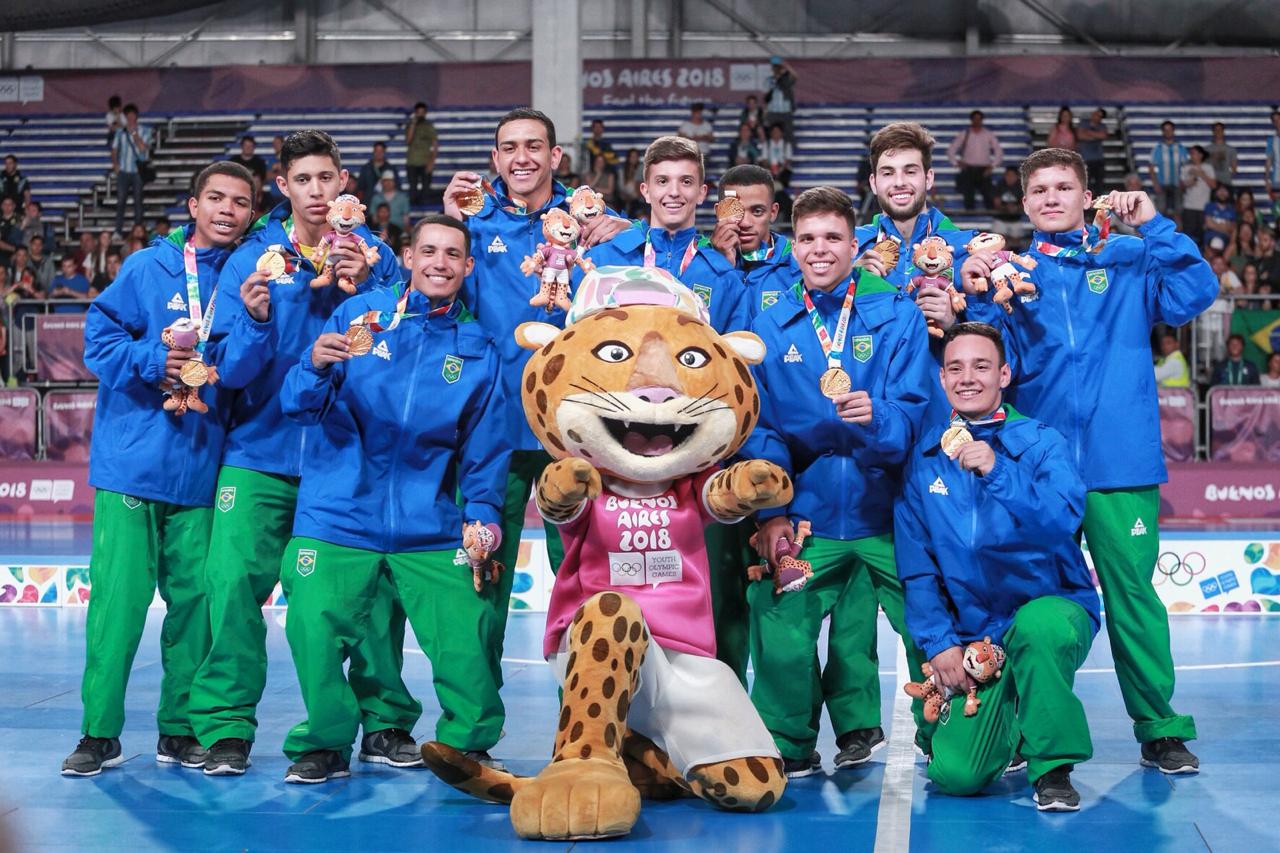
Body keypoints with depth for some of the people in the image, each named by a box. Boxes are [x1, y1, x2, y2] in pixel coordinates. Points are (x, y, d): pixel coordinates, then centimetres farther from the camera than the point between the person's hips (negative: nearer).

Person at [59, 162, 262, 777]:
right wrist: (153, 362, -15)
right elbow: (100, 338, 0)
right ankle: (100, 732, 5)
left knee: (194, 596, 5)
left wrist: (256, 319, -15)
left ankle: (181, 727, 18)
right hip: (133, 459, -2)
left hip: (200, 467, 2)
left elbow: (247, 371, 3)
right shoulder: (147, 267, 3)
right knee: (119, 594, -5)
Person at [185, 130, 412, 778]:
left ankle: (386, 724, 12)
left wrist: (363, 288, -17)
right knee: (233, 579, -12)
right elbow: (233, 371, -3)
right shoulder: (251, 260, 2)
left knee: (375, 584, -4)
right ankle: (226, 728, 1)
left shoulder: (375, 257, 5)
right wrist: (254, 318, -23)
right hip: (263, 452, 0)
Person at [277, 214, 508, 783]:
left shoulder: (477, 348, 8)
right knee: (315, 630, -14)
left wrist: (483, 514, -4)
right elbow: (298, 406, -4)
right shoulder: (358, 314, 2)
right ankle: (324, 744, 12)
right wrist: (316, 367, -25)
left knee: (467, 637, -9)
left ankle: (468, 745, 18)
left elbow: (483, 447, 10)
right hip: (339, 517, -1)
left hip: (431, 527, 2)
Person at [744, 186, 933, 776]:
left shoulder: (897, 315, 1)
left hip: (887, 517, -1)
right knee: (780, 639, -4)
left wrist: (877, 417, -29)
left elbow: (914, 412, -7)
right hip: (804, 518, 1)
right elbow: (758, 430, 2)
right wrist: (771, 512, -7)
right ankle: (788, 747, 19)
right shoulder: (770, 327, 5)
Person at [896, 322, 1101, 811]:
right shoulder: (925, 457, 3)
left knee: (1037, 626, -39)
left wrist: (997, 473, -35)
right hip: (973, 636, 3)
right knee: (955, 775, -13)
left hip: (1054, 610, -3)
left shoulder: (1041, 443, -5)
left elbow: (1063, 519, -23)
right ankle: (1009, 726, 24)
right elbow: (915, 564, 4)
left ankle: (1052, 765, -15)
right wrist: (938, 641, -5)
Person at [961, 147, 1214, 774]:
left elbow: (1194, 294, -7)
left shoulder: (1131, 259, 8)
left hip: (1120, 464, -1)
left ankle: (1160, 729, 10)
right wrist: (975, 297, -14)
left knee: (1133, 594, -1)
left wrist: (1153, 224, -11)